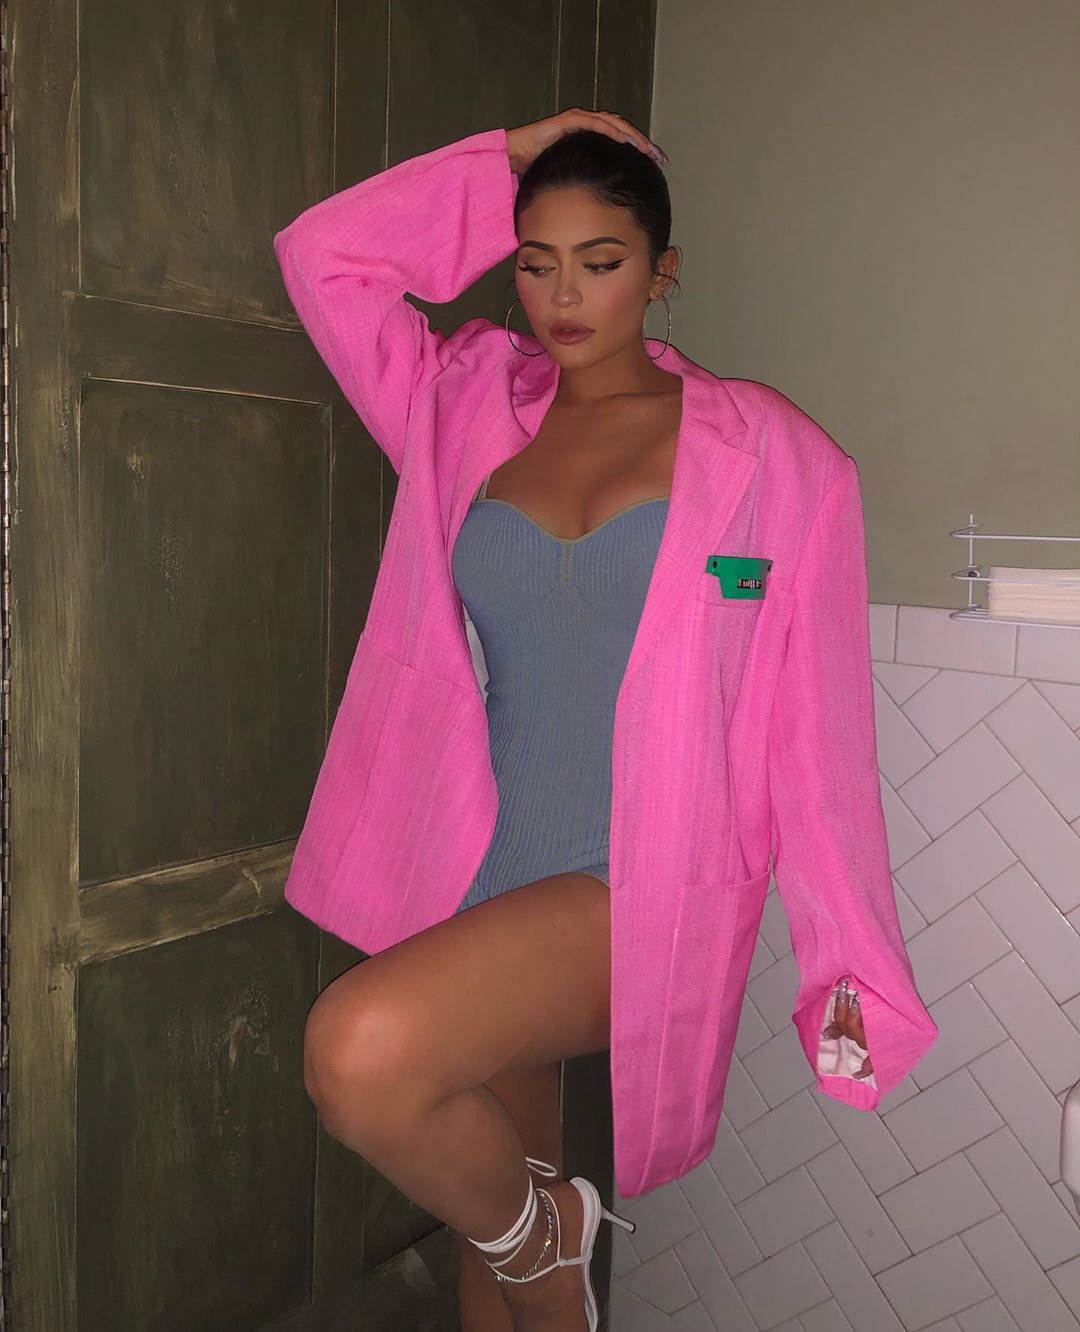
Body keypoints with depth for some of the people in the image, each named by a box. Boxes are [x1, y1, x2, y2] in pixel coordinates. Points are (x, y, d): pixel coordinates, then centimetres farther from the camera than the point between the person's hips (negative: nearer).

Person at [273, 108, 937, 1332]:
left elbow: (813, 720, -2)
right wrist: (505, 162, 8)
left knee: (363, 1052, -28)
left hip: (638, 892, -4)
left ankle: (538, 1229, 2)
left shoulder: (765, 453, -1)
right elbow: (321, 255, 9)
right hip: (478, 883, 5)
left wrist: (848, 960, -4)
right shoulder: (468, 409, 10)